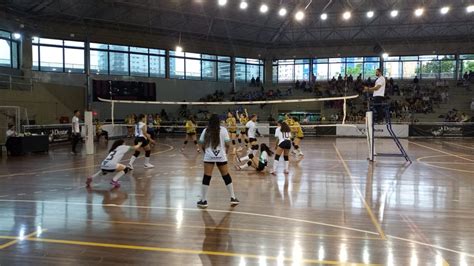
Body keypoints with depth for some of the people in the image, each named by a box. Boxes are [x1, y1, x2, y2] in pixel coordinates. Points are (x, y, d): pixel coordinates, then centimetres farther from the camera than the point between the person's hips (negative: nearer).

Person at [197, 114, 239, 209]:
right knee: (226, 176, 10)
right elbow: (227, 144, -3)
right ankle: (233, 198, 16)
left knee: (206, 178, 1)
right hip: (221, 156, 0)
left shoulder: (206, 131, 4)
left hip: (208, 156, 0)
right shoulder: (223, 130, 0)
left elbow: (202, 145, 5)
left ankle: (203, 201, 4)